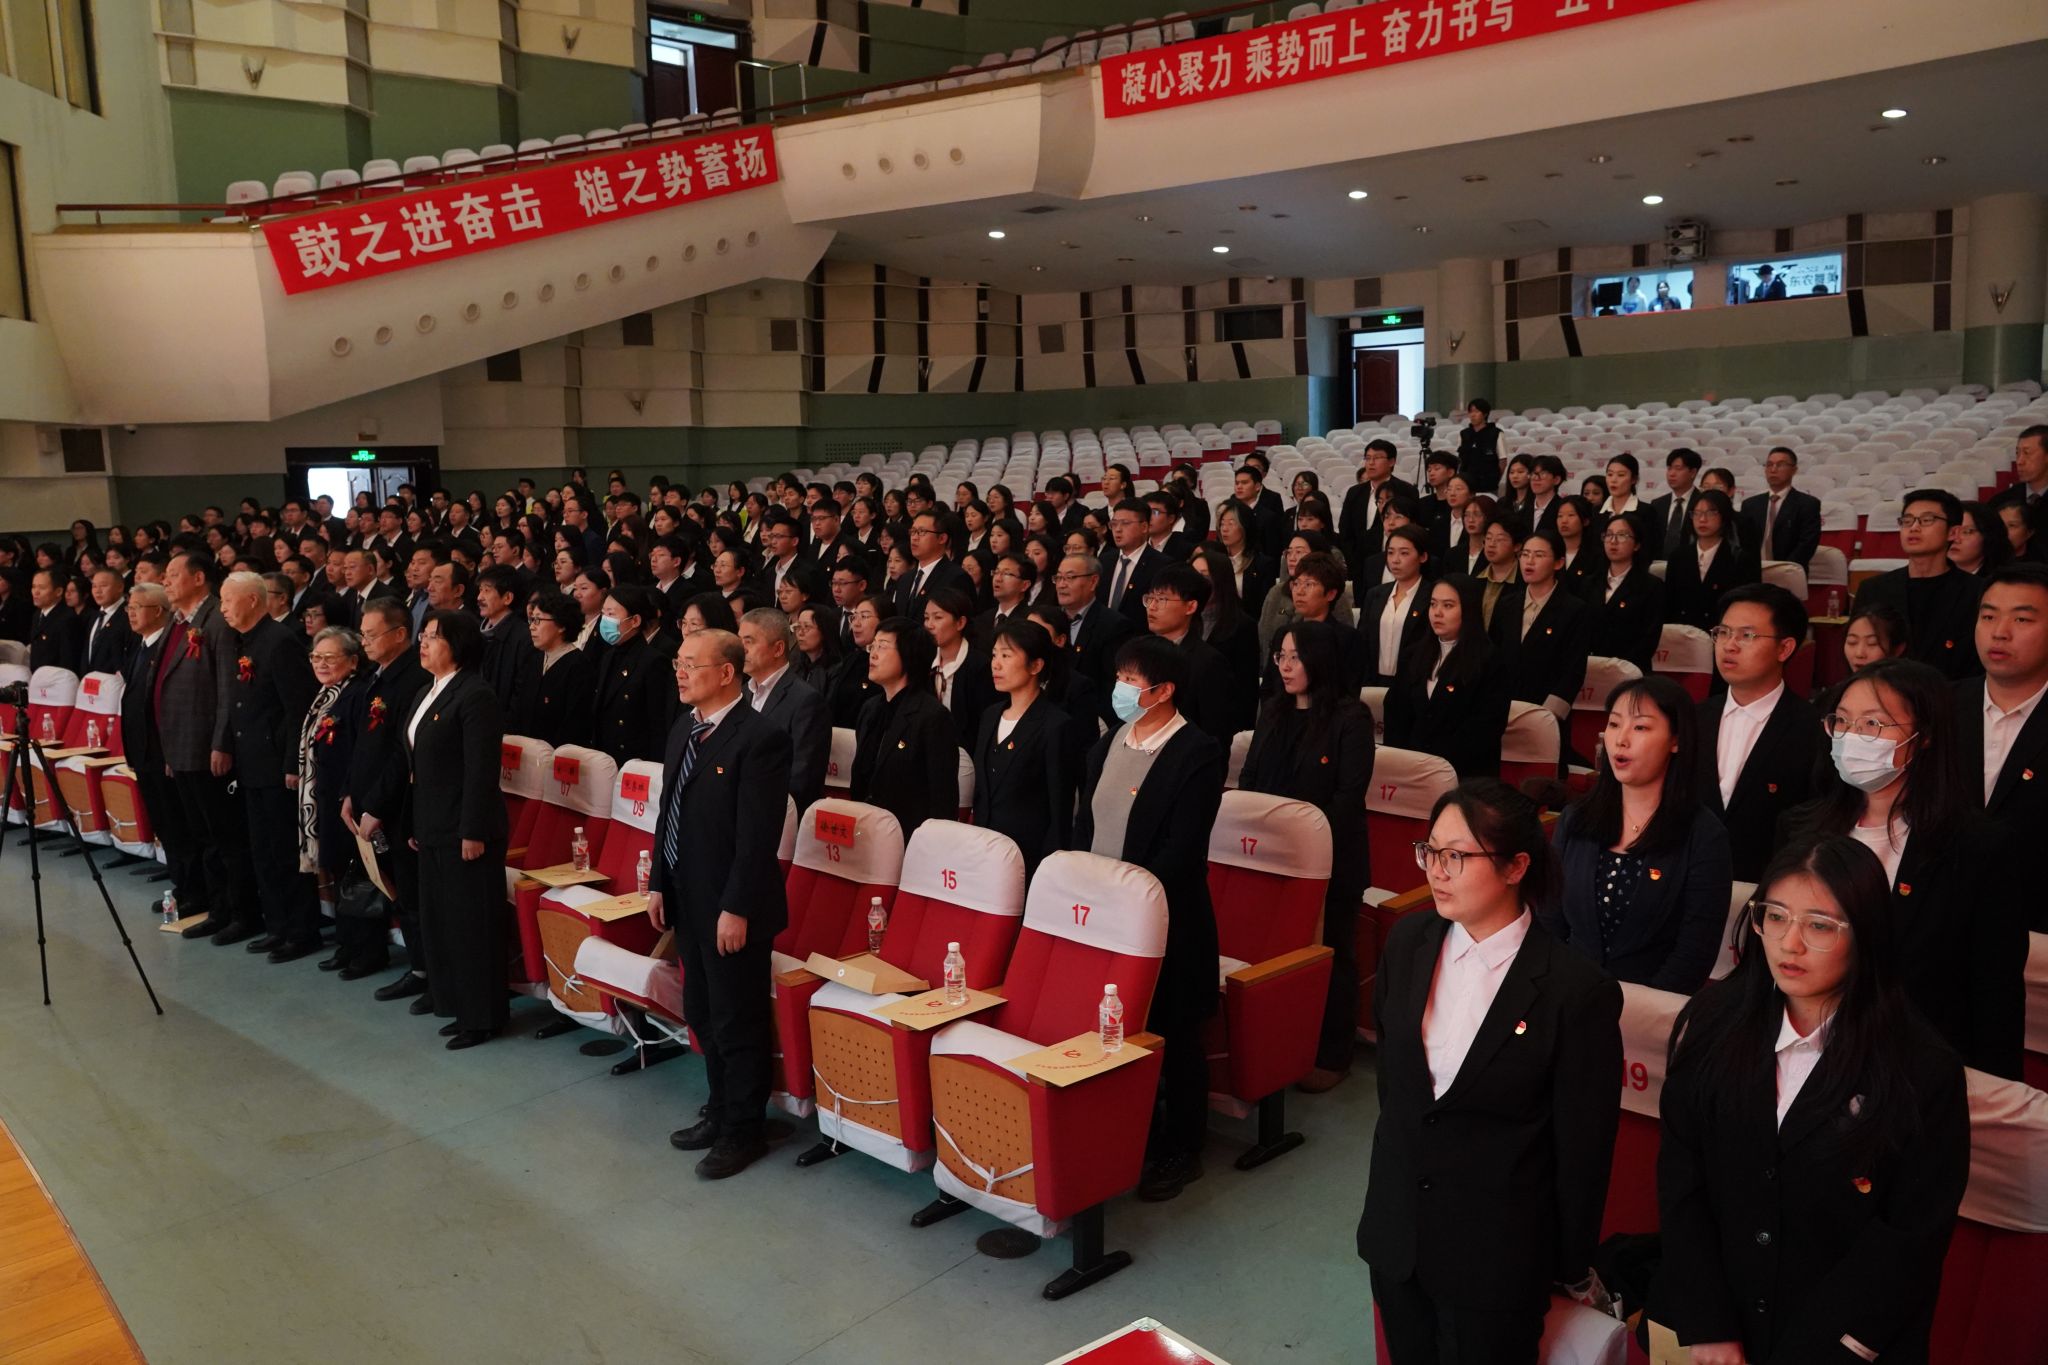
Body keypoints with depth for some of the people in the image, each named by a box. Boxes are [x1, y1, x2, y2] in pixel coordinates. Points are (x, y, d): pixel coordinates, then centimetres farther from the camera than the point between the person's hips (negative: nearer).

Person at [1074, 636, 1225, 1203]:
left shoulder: (1198, 754, -14)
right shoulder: (1108, 745, 9)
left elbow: (1180, 851, -19)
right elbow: (1084, 827, 13)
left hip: (1163, 921, -7)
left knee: (1173, 1038, 8)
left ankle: (1181, 1151, 25)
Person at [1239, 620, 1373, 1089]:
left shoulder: (1351, 717, -9)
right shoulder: (1273, 711, 11)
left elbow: (1349, 794, -13)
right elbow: (1248, 778, 12)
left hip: (1330, 857, -6)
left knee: (1331, 953, 5)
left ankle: (1331, 1055, 17)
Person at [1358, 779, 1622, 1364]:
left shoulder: (1578, 991, -20)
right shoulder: (1408, 942, -4)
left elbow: (1583, 1147, -10)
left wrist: (1568, 1267, -2)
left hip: (1496, 1256, -5)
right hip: (1397, 1232, 5)